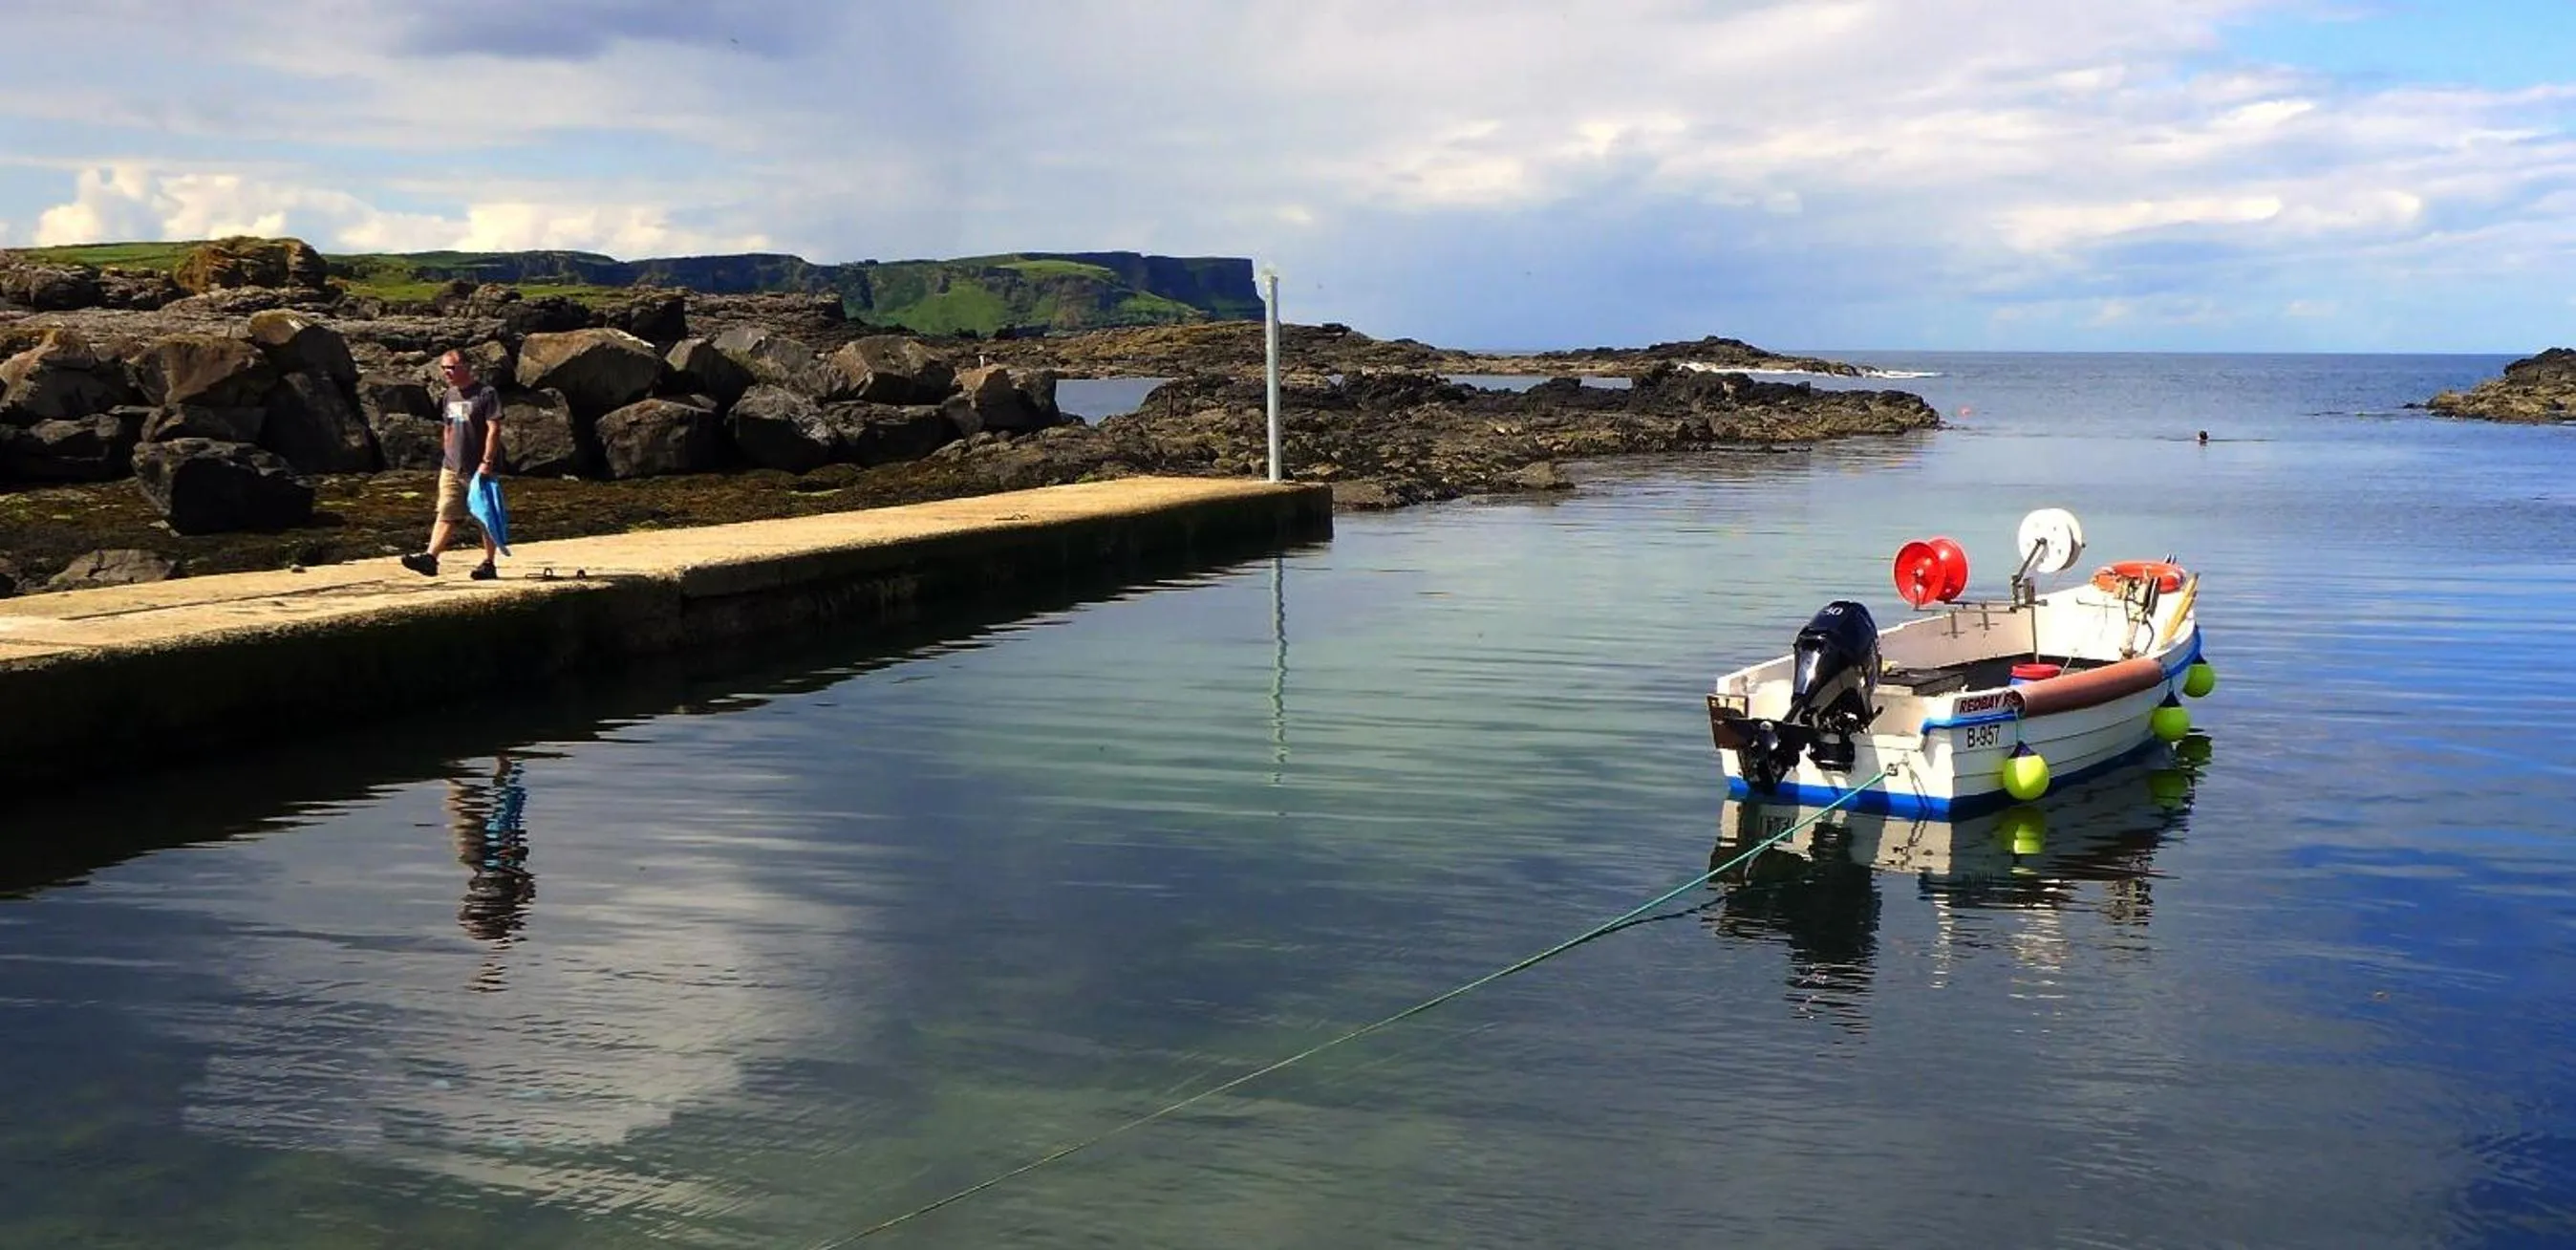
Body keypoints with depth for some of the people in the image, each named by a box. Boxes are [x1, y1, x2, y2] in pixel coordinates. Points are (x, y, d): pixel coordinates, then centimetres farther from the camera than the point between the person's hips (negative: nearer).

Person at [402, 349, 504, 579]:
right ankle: (430, 558, -11)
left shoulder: (486, 394, -10)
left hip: (480, 469, -6)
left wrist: (487, 462, -19)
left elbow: (494, 430, -14)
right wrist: (449, 458, 17)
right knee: (445, 514, -3)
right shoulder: (450, 396, 13)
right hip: (453, 468, 6)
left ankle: (489, 564, 12)